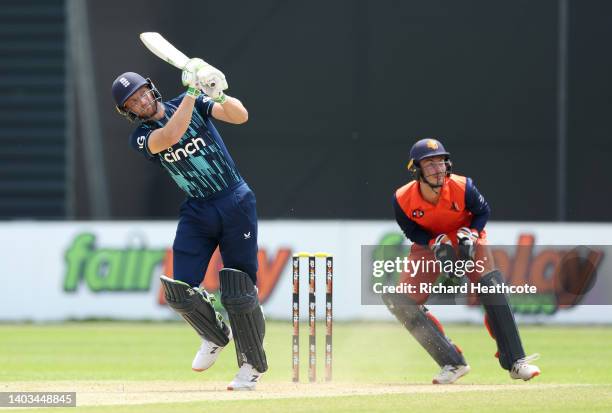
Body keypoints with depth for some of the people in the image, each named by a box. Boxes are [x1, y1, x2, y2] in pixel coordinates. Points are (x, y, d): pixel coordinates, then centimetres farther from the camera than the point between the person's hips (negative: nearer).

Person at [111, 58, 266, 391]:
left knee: (239, 294, -7)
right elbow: (170, 137, -23)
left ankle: (252, 364, 11)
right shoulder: (141, 137, -1)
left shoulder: (194, 103, 0)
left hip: (236, 203, -2)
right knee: (180, 291, -9)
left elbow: (240, 116, -12)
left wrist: (218, 95, -32)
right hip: (197, 211, 2)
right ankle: (215, 336, 21)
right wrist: (192, 91, -25)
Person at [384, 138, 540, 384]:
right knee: (402, 303, -13)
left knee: (491, 288, -23)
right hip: (428, 244, 1)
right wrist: (436, 243, -25)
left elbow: (483, 211, -7)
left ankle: (515, 362, -18)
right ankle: (453, 363, -5)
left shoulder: (462, 187, -28)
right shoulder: (403, 199, -26)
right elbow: (411, 231, -7)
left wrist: (470, 235, -25)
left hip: (466, 238, -1)